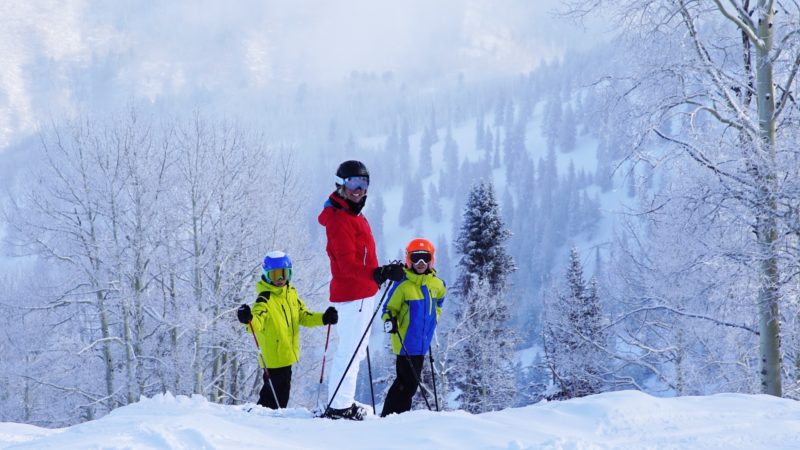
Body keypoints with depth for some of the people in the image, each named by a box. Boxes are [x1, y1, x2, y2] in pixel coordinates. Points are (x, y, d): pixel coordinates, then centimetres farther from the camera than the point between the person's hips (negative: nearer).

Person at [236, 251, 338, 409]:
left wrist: (323, 318, 6)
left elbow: (303, 316, 17)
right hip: (273, 357, -8)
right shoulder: (265, 299, -15)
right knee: (278, 392, -8)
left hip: (288, 353, 8)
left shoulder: (292, 294, 9)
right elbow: (257, 321, -29)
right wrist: (248, 319, -51)